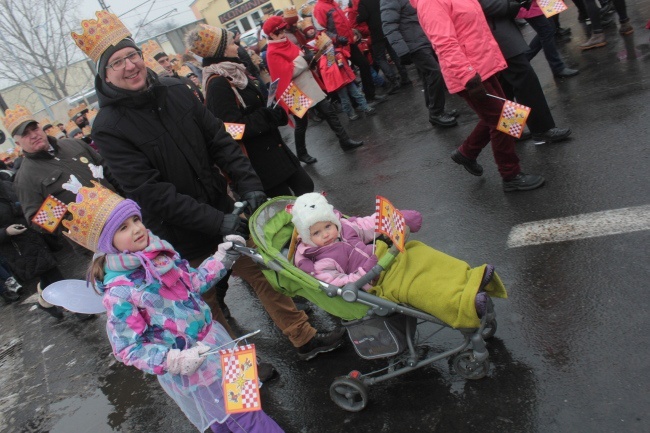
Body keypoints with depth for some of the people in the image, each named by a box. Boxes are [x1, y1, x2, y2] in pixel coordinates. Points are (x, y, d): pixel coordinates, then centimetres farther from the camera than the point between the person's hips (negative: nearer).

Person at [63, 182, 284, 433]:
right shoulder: (119, 292, -24)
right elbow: (128, 349, -19)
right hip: (189, 369, -6)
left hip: (210, 336, 7)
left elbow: (193, 282, 9)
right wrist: (173, 361, -32)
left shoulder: (158, 250, -4)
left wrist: (222, 258, 0)